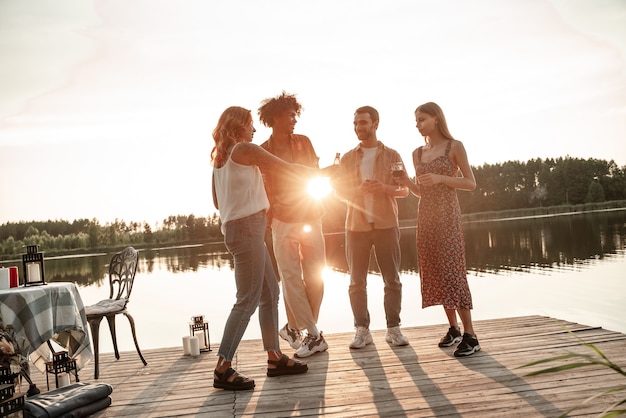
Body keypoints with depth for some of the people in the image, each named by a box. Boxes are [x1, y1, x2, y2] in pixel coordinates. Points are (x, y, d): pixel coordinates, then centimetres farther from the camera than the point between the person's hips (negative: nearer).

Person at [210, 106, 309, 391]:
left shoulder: (220, 157, 17)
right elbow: (288, 168, 0)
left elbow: (217, 201, 21)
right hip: (247, 227, -9)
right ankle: (223, 369, -6)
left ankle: (275, 357, 17)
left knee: (270, 292, 12)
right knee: (248, 300, -8)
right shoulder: (246, 149, -7)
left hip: (236, 227, 9)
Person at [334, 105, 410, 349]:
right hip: (356, 225, 1)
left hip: (386, 224, -1)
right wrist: (359, 189, -14)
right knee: (357, 281, 1)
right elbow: (340, 190, 7)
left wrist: (384, 188, -17)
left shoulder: (392, 156, 6)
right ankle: (362, 330, 9)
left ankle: (393, 328, 9)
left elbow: (404, 190, 4)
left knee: (392, 279, 1)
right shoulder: (347, 158, 11)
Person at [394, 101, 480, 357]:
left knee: (452, 270, -11)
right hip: (425, 216, 6)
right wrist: (407, 183, -3)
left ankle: (470, 335, -6)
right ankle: (453, 329, 15)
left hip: (447, 213, -6)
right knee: (434, 272, 5)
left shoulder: (454, 147, -1)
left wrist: (441, 177, -16)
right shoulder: (418, 153, 13)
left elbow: (471, 184, -3)